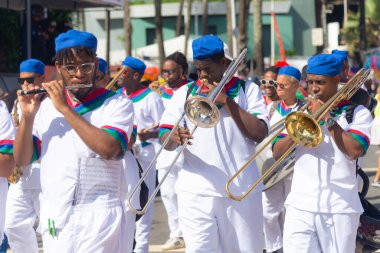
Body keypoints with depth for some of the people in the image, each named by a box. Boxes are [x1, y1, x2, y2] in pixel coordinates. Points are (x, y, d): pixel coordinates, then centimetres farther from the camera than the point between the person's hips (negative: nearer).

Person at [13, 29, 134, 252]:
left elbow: (108, 149, -21)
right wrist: (28, 116, -9)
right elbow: (22, 159, 6)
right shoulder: (46, 105, 9)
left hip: (98, 215, -4)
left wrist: (65, 109, -17)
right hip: (54, 216, 4)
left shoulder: (117, 104, -3)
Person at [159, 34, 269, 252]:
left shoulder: (247, 90, 6)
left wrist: (226, 101, -12)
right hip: (196, 191, 0)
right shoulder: (185, 93, 8)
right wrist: (174, 138, -23)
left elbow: (259, 134, -7)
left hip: (242, 190, 0)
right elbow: (164, 139, 1)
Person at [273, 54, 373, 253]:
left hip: (340, 208, -2)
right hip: (300, 205, 2)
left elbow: (355, 150, -14)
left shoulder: (357, 113, 4)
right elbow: (277, 153, 7)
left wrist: (327, 118, -11)